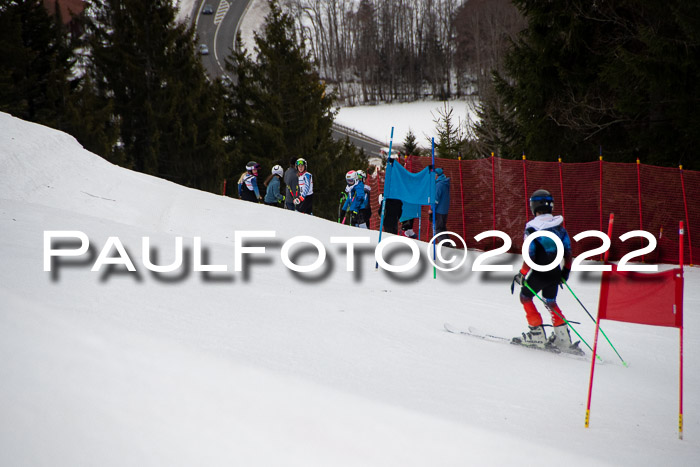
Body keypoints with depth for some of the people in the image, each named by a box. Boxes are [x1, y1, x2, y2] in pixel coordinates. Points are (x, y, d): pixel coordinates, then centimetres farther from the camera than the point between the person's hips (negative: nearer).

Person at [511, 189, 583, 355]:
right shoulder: (559, 224, 1)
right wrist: (566, 271, 18)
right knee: (550, 302, 23)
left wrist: (522, 274, -7)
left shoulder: (532, 228, -15)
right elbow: (568, 251, 5)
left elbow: (530, 256, -17)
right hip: (555, 273, 5)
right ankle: (563, 338, 16)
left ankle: (537, 334, 13)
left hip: (539, 274, -5)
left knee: (525, 297, 18)